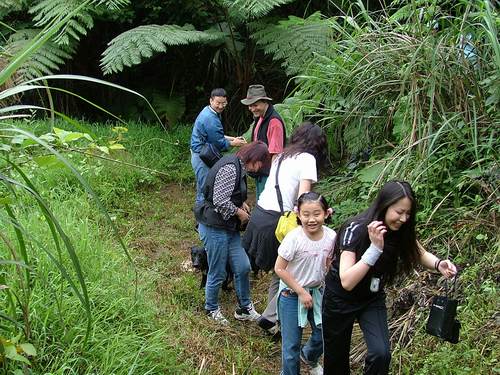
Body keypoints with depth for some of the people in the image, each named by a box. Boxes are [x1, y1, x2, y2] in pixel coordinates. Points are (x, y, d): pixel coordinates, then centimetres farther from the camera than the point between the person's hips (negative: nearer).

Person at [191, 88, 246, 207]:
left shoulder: (208, 112, 9)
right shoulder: (211, 119, -23)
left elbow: (215, 135, 20)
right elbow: (219, 143, -16)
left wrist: (232, 138, 10)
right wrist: (233, 143, 1)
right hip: (202, 158, -11)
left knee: (202, 189, 20)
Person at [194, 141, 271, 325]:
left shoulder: (238, 167, 11)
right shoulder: (230, 168, -22)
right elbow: (220, 201, -26)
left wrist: (241, 203, 7)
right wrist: (239, 212, -11)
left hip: (229, 227, 10)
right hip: (215, 228, -9)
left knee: (243, 267, 9)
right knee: (218, 273, 6)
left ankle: (244, 308, 25)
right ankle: (212, 309, 28)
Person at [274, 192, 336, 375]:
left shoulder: (331, 236, -12)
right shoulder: (294, 238, -26)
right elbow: (279, 268, -19)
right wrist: (301, 292, -16)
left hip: (317, 292, 5)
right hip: (291, 295, -5)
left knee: (323, 334, 17)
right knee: (291, 344, 4)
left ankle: (309, 357, 49)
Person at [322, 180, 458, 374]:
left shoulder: (400, 231, -14)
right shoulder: (356, 229, -30)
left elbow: (419, 254, 4)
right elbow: (347, 282, -36)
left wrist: (438, 264, -18)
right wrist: (375, 247, -44)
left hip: (372, 298, 4)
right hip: (340, 298, -4)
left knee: (381, 353, -17)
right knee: (336, 356, 11)